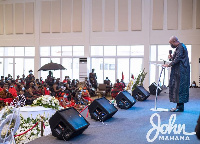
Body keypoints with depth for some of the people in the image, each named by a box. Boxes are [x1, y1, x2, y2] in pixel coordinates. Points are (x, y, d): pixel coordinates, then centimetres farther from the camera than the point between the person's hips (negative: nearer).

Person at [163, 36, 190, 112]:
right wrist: (172, 58, 9)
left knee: (179, 88, -9)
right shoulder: (179, 47, 20)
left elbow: (177, 59, -19)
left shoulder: (180, 47, -11)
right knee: (176, 87, 10)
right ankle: (179, 105, 14)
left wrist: (169, 65, -16)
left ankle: (180, 107, -6)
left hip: (181, 72, -10)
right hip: (178, 72, 10)